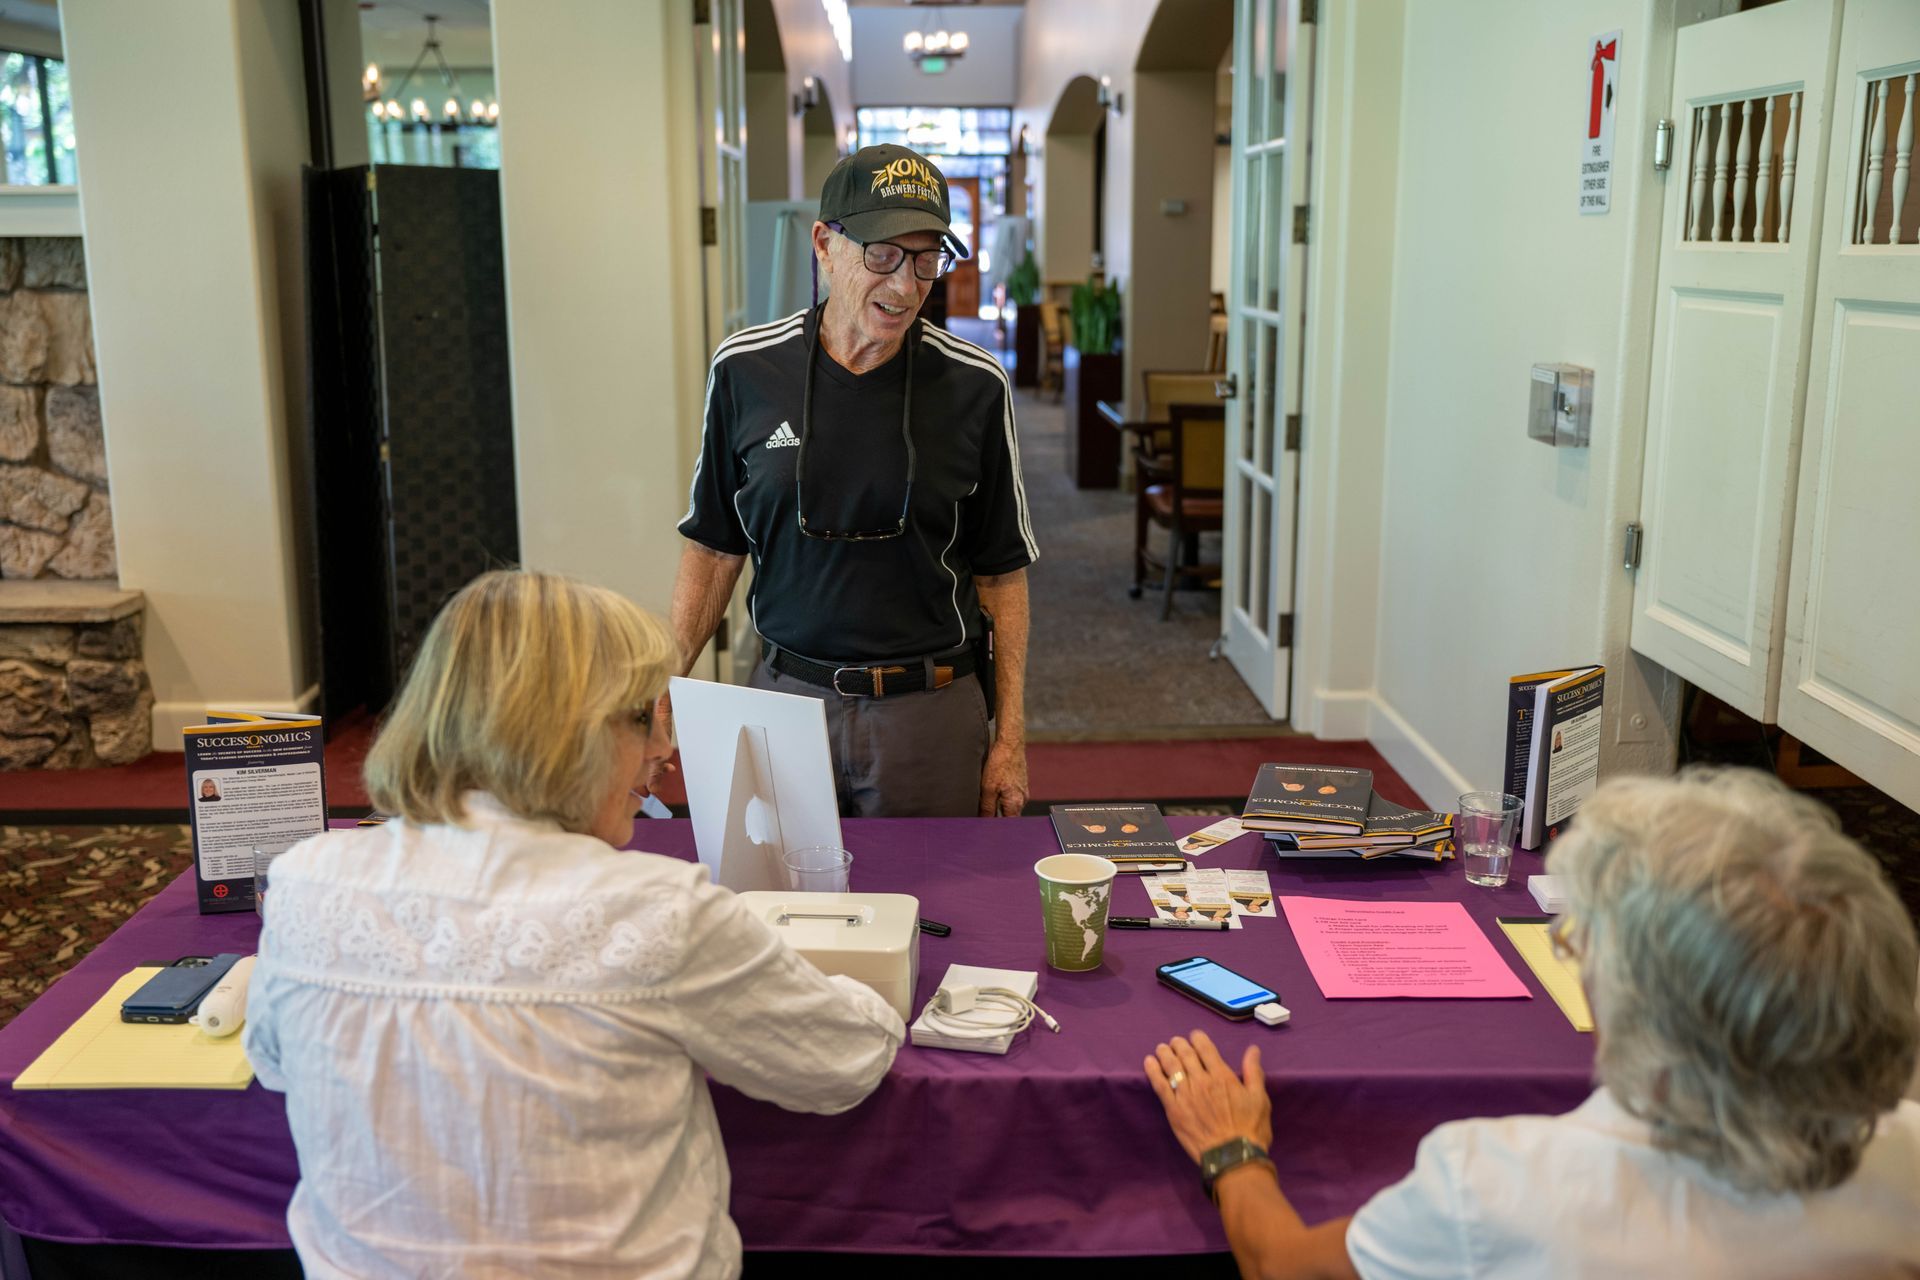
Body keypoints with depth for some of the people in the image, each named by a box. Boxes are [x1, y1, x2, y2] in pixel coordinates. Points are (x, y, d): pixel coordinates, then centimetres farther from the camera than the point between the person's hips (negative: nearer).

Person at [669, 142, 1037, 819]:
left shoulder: (975, 384, -6)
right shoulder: (745, 369, -3)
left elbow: (1001, 570, 0)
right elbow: (715, 545, 6)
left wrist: (1010, 736, -2)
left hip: (931, 712, -1)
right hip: (785, 695, 1)